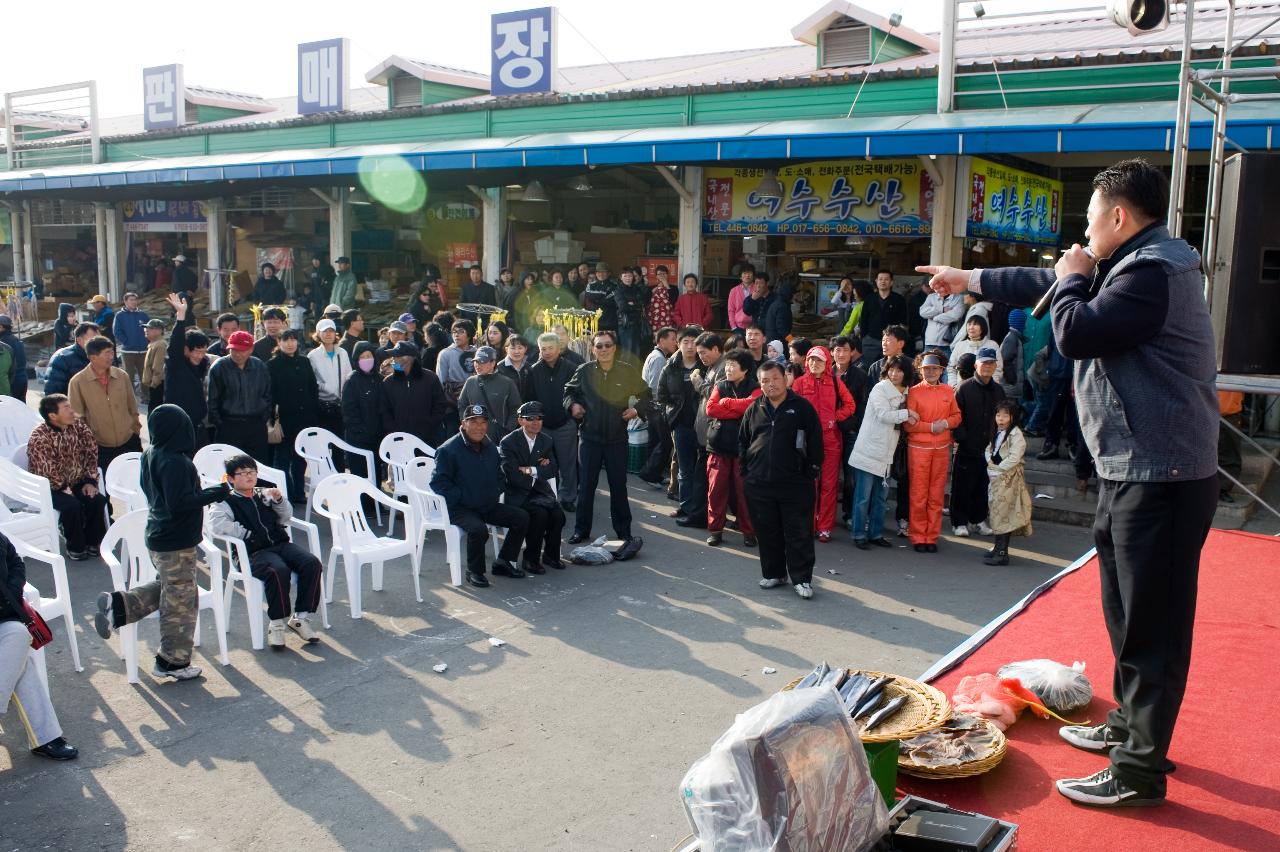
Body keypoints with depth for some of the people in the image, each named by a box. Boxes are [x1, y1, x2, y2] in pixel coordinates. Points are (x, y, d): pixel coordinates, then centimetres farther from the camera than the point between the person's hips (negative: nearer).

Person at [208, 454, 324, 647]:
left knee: (312, 563, -22)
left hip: (281, 543, 5)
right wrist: (245, 534, -10)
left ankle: (301, 617, -12)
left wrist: (279, 500, 0)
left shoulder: (264, 495, 23)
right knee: (279, 571, -36)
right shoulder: (227, 502, 8)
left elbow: (286, 517, 19)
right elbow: (215, 524, -11)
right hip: (253, 552, -5)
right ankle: (277, 623, -19)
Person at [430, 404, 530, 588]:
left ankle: (503, 562, 11)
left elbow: (499, 475, 24)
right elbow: (438, 482, -13)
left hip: (489, 506, 7)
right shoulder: (448, 450, -11)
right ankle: (474, 571, -10)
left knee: (522, 518, -2)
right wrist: (461, 497, -18)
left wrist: (496, 492, 6)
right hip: (460, 509, -7)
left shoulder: (490, 447, 11)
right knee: (479, 529, -35)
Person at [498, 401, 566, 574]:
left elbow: (553, 470, 0)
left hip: (541, 490, 5)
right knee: (540, 514, -30)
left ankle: (550, 554, 2)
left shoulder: (545, 441, 10)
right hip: (518, 494, -5)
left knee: (558, 514, -21)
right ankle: (530, 559, -11)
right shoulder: (508, 442, -8)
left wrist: (530, 470, -13)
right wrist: (540, 469, -5)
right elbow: (512, 476, -16)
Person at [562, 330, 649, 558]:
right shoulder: (584, 371, -1)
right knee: (586, 486, 7)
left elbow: (644, 395, 7)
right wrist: (572, 404, -6)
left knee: (618, 486, 7)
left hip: (617, 438, -1)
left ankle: (624, 531, 18)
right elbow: (568, 391, 14)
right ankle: (581, 529, 19)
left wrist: (637, 409, -10)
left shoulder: (628, 371, -3)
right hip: (589, 437, 1)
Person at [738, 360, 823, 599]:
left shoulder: (802, 407, 0)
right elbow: (742, 442, 18)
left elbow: (815, 442, 0)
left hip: (795, 483, -3)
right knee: (767, 532, 11)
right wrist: (746, 470, 11)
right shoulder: (754, 410, 10)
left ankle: (801, 578, 7)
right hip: (759, 484, 3)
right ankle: (773, 573, 24)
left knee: (799, 533, -1)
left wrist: (811, 472, -2)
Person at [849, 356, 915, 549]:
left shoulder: (904, 394, 14)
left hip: (885, 454, 7)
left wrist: (906, 420, 2)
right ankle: (859, 534, 5)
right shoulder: (880, 389, -9)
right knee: (863, 497, -3)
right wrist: (906, 413, -11)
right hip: (869, 451, -7)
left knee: (879, 498, 13)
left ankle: (876, 534, 21)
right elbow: (884, 415, -20)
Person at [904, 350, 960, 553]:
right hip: (918, 448, -3)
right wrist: (931, 427, -13)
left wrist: (946, 423, -7)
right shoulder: (914, 392, -4)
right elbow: (908, 424, -8)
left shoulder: (948, 391, 7)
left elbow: (957, 416, 13)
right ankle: (918, 537, 10)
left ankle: (932, 537, 16)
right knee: (918, 495, 0)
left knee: (937, 495, 7)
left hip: (942, 449, 4)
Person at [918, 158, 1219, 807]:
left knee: (1151, 622, -4)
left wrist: (1073, 279, -4)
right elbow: (1047, 284, 27)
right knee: (1127, 609, 21)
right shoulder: (1139, 264, 16)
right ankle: (1129, 724, 36)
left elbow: (1077, 333, -23)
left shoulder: (1153, 270, -17)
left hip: (1159, 475, -11)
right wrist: (970, 280, 33)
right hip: (1132, 469, 11)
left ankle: (1139, 771, 5)